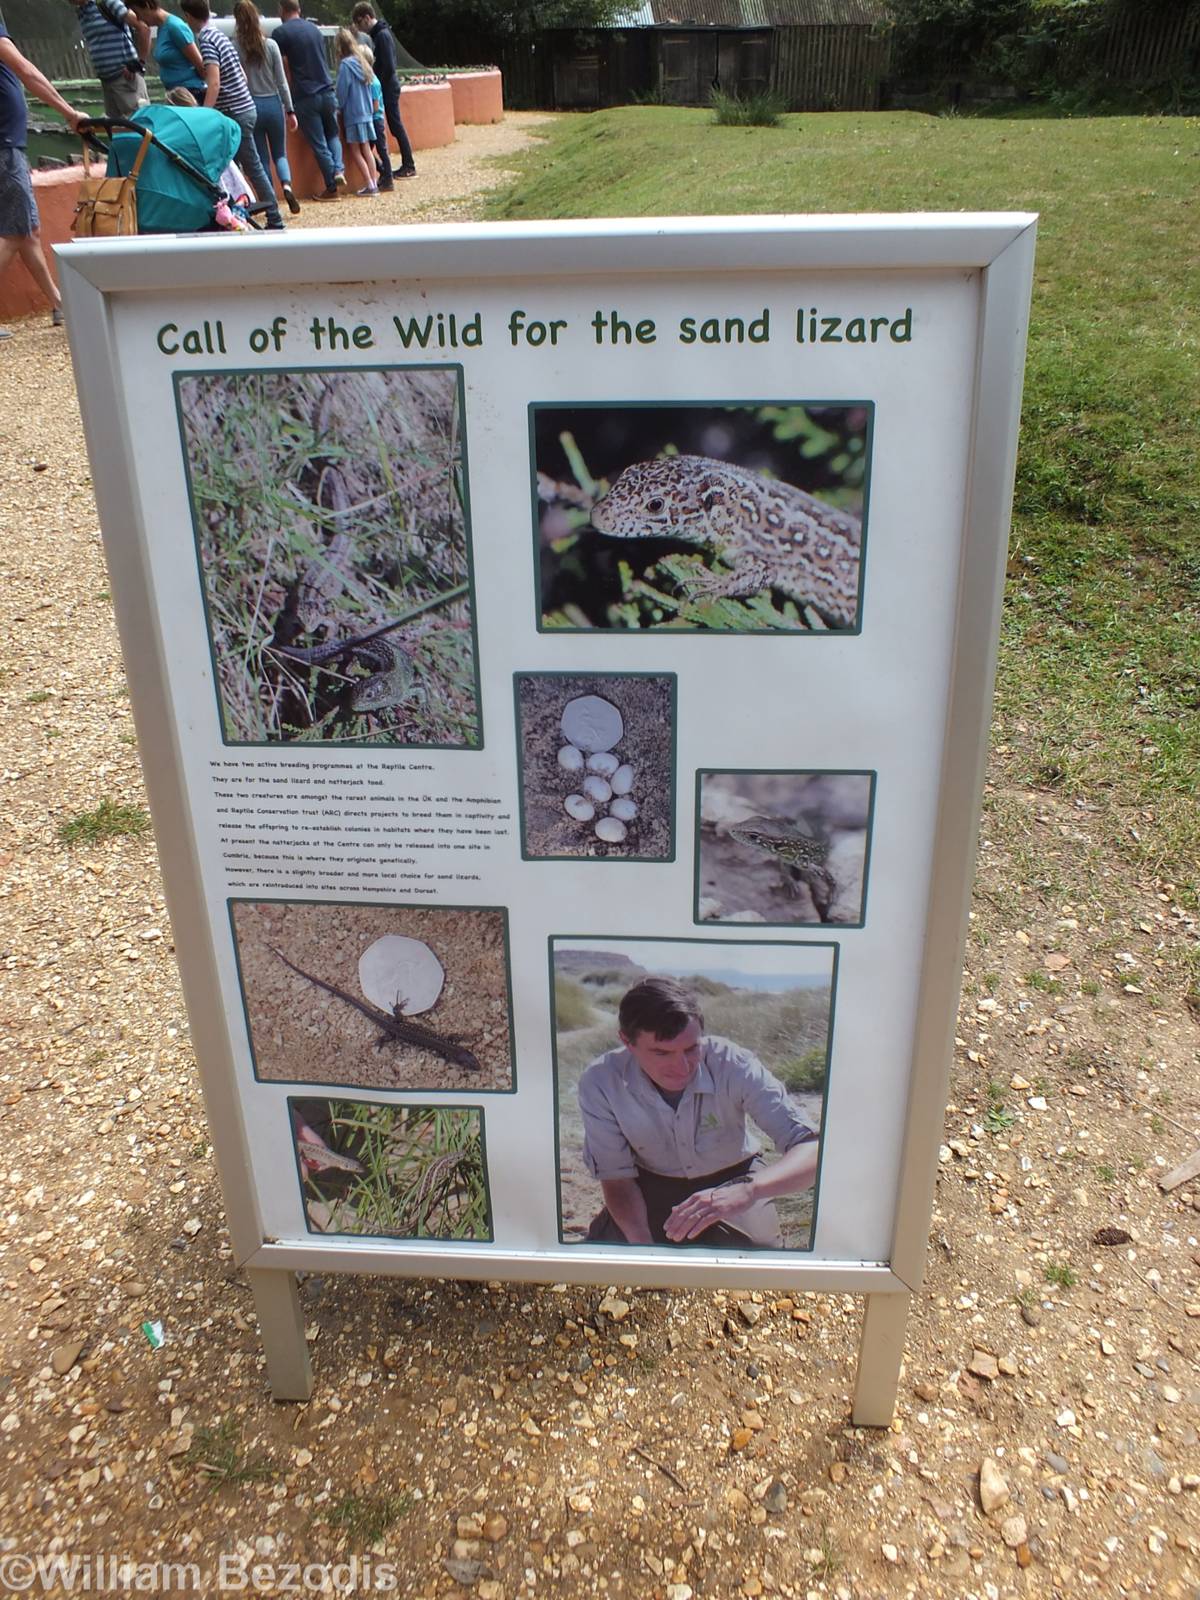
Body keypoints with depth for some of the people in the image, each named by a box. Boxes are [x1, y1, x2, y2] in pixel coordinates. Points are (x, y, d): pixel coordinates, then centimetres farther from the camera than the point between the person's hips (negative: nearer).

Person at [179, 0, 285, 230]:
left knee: (252, 167, -4)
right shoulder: (220, 36, 13)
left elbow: (214, 83, -24)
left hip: (235, 113, -9)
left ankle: (274, 220, -1)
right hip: (243, 107, 9)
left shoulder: (206, 40, -14)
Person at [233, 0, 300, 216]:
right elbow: (282, 81, -2)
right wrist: (290, 110, 6)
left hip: (249, 107, 0)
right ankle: (287, 185, -17)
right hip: (273, 104, 1)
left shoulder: (235, 48, -6)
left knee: (262, 158, 9)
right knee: (280, 153, 13)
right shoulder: (271, 45, -4)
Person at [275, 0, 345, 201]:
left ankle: (332, 188, 2)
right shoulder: (314, 29, 12)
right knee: (333, 135, 19)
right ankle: (338, 170, -5)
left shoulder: (281, 32, -5)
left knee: (319, 144, 1)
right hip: (327, 92, 4)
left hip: (305, 96, -4)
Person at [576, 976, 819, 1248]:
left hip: (732, 1180, -1)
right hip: (654, 1187, 1)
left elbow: (813, 1151, -37)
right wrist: (644, 1248, -34)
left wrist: (748, 1189, -56)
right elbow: (617, 1178, -15)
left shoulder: (734, 1066, -32)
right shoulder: (600, 1083, -27)